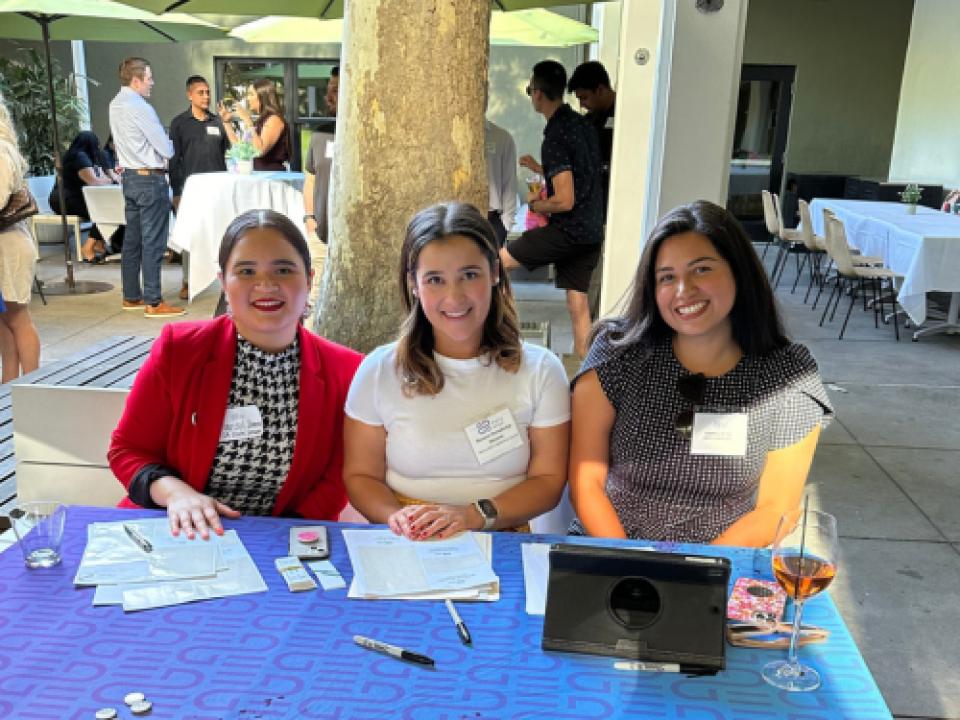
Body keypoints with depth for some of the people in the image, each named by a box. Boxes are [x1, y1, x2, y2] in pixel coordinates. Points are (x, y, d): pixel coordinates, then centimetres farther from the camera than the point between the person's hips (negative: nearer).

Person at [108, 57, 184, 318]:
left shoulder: (116, 105, 9)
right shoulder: (140, 107, -18)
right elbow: (167, 149, -15)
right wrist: (167, 148, 6)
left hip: (130, 176, 9)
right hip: (150, 178, -9)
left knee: (132, 239, 13)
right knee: (153, 242, -5)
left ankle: (131, 297, 20)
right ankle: (153, 303, -3)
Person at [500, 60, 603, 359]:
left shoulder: (555, 137, -17)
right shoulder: (581, 124, 10)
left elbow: (565, 200, -21)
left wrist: (534, 203, -3)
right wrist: (541, 169, 25)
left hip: (569, 230, -8)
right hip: (591, 231, 8)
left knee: (497, 262, 5)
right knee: (579, 304, 11)